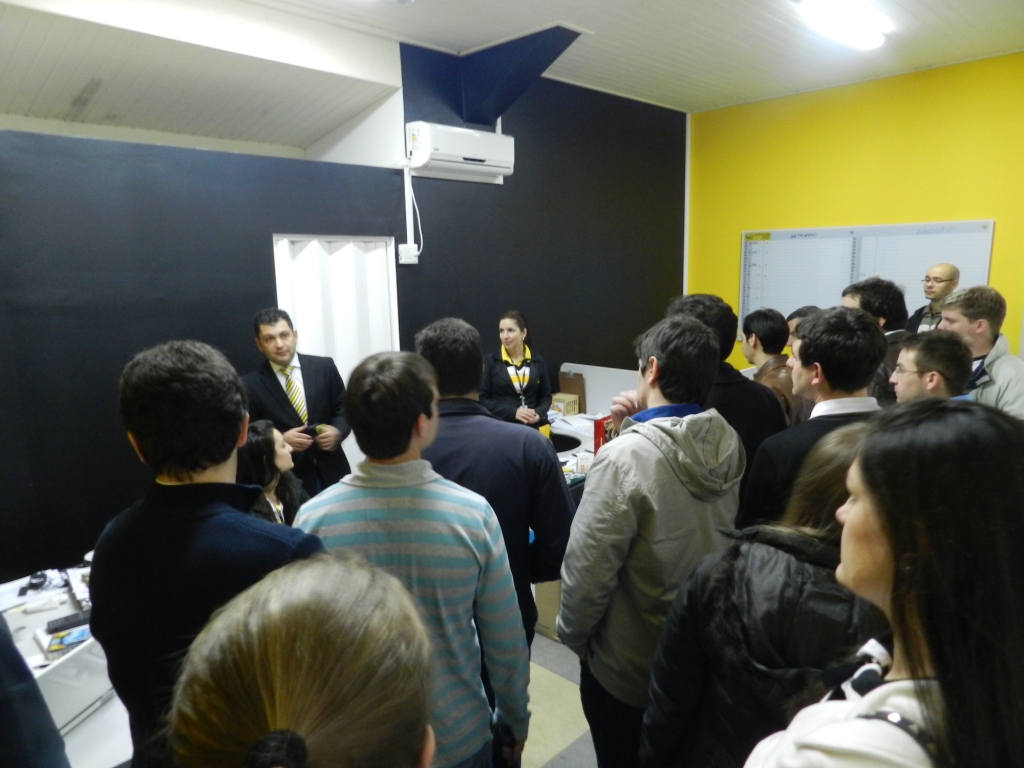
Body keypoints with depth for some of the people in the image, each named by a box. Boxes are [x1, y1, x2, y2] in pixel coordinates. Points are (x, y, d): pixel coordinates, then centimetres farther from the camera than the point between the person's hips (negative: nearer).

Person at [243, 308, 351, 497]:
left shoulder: (324, 367, 0)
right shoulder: (251, 385, -4)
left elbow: (344, 408, 6)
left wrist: (338, 430, -13)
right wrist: (281, 440, -18)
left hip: (331, 470, 2)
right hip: (287, 478, -2)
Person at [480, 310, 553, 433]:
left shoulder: (538, 361, 7)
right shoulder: (491, 360, 0)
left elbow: (546, 396, 13)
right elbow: (482, 398, -3)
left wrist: (538, 413, -8)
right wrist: (513, 412, -15)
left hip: (534, 428, 2)